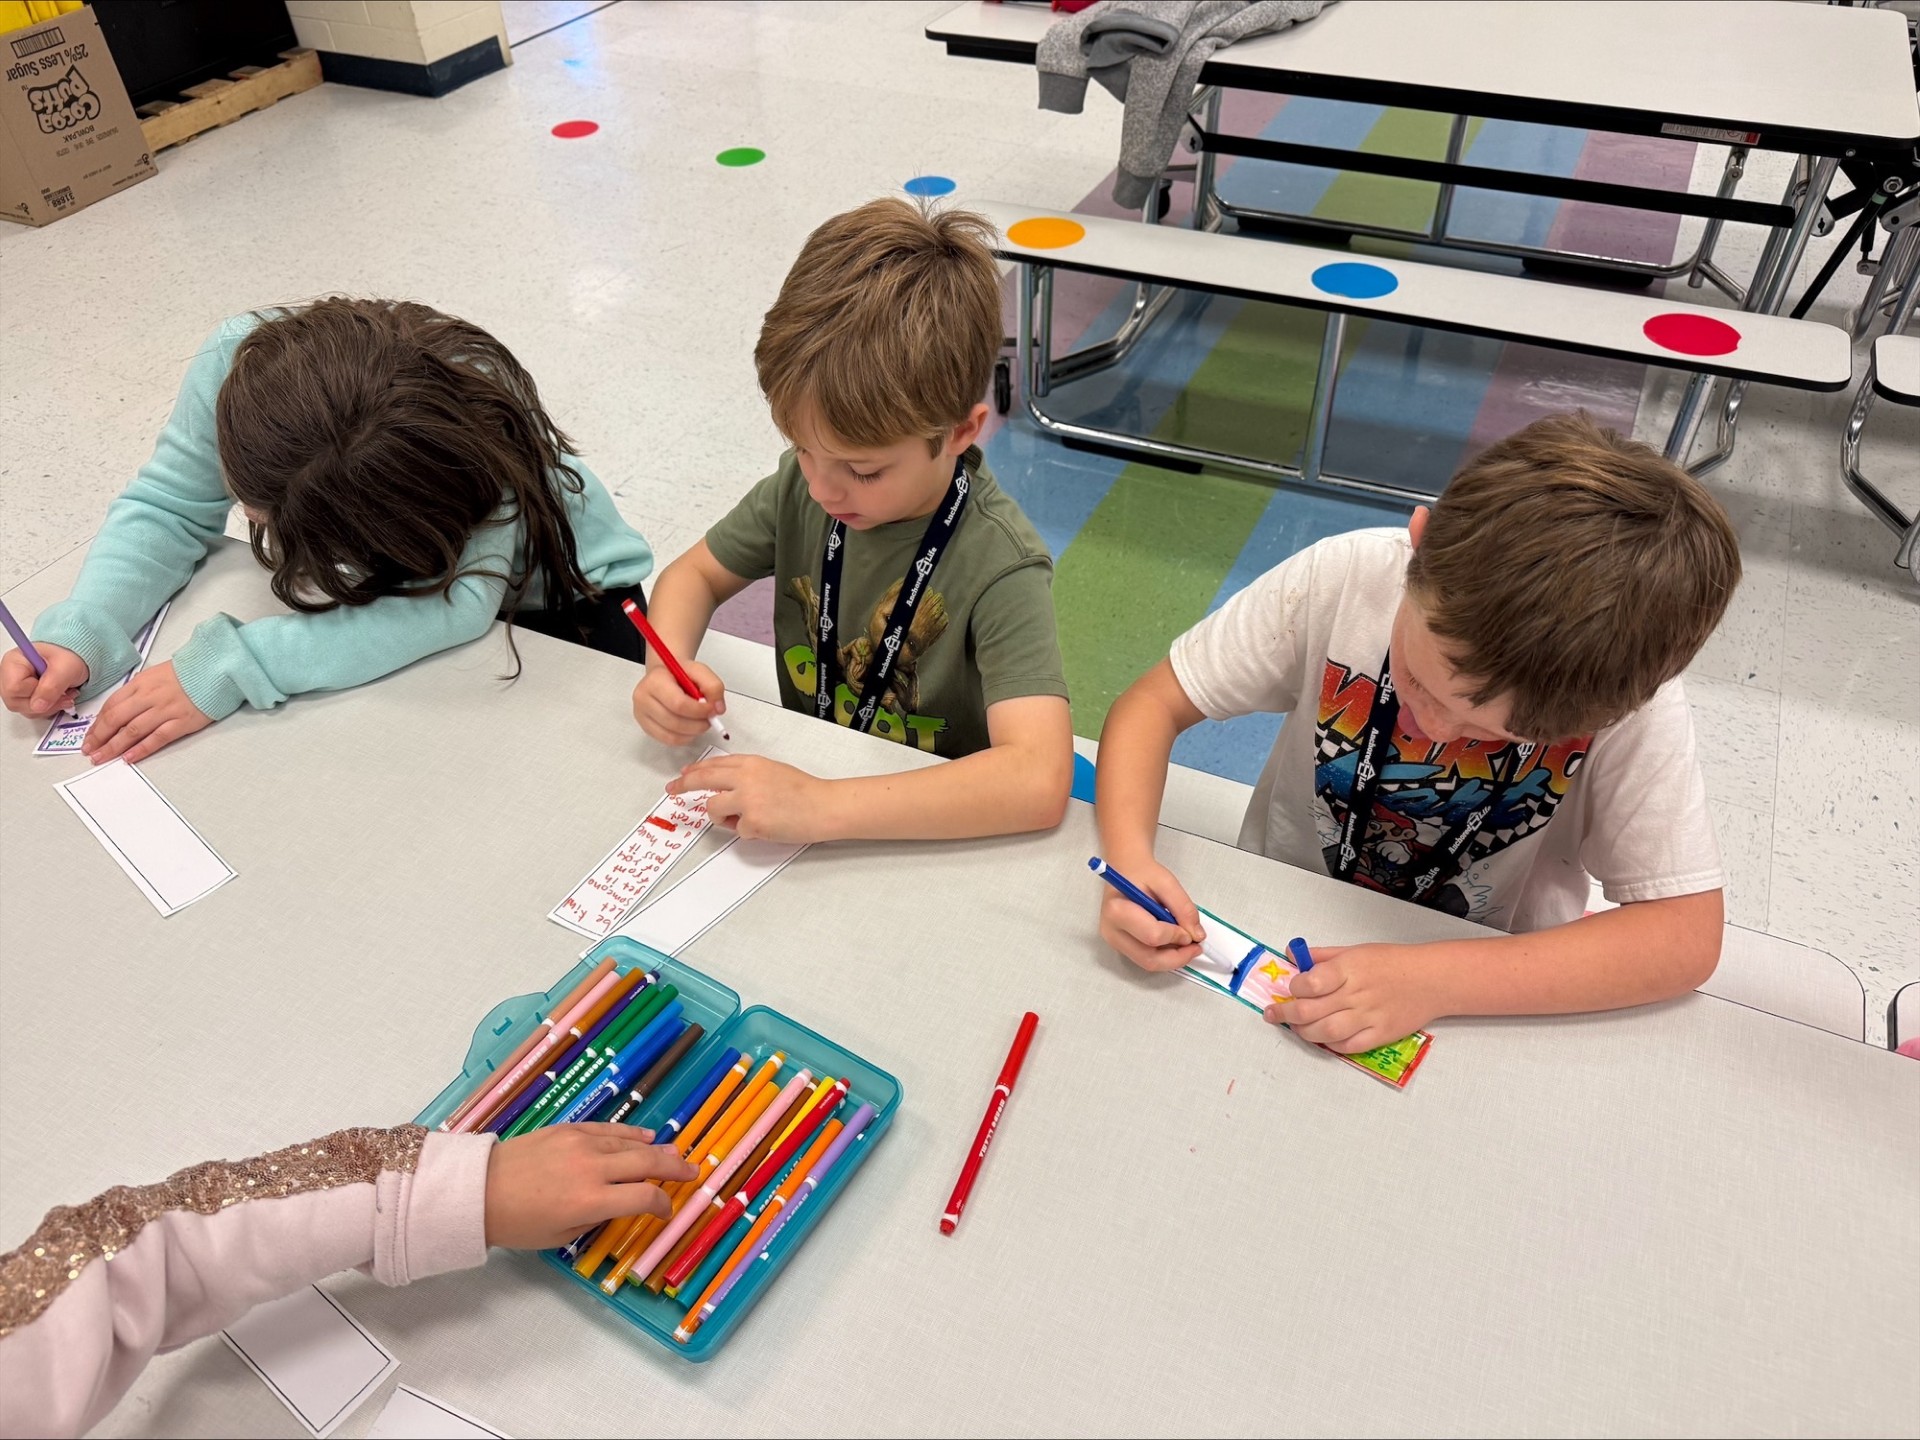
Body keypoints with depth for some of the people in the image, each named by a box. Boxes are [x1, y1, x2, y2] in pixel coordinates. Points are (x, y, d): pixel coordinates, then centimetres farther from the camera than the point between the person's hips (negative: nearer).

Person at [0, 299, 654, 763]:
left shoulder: (476, 406, -40)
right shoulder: (236, 362, -28)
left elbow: (458, 603, -48)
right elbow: (166, 509, -15)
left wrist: (226, 667, -49)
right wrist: (78, 633, -31)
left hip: (553, 588, -3)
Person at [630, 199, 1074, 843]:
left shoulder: (999, 565, -25)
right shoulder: (804, 484, -7)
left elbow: (1039, 780, -35)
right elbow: (695, 574, 9)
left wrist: (821, 805, -38)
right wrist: (667, 668, -13)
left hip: (936, 841, -3)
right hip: (803, 782, 3)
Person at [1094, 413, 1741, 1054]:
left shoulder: (1633, 701, -22)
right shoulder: (1345, 577, -22)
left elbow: (1686, 935, -21)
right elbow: (1154, 704, -13)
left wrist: (1436, 980, -32)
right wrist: (1130, 858, -31)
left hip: (1492, 987, 2)